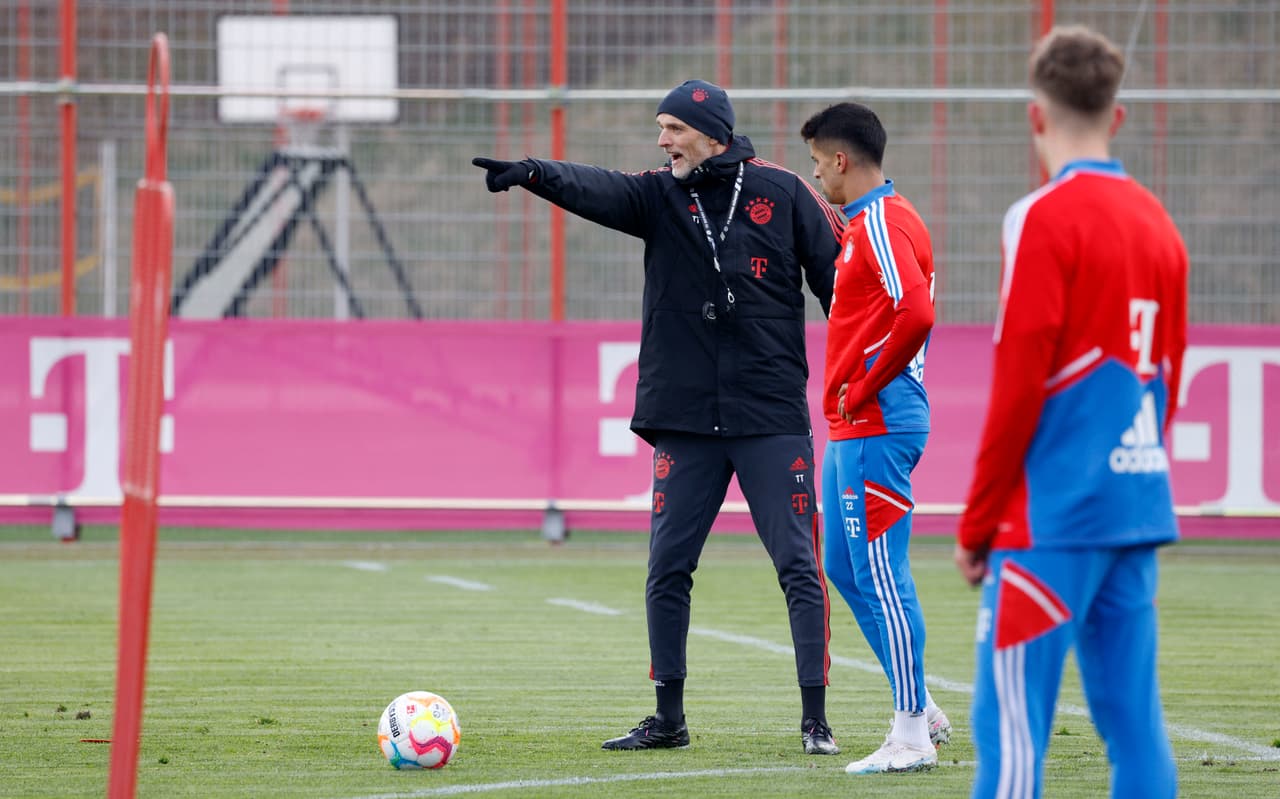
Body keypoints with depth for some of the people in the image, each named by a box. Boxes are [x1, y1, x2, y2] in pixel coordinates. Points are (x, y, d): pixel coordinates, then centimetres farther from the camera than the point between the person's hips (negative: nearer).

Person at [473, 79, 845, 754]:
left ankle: (815, 719, 2)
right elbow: (594, 190, -14)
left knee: (798, 565, -3)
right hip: (685, 417, 3)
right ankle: (668, 718, 14)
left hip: (771, 417, -3)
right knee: (666, 570, 4)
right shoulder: (658, 196, 5)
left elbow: (836, 278, 2)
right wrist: (531, 174, -34)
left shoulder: (782, 193, 0)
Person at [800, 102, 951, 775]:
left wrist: (864, 388, -19)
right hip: (853, 428, 11)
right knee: (844, 568, 15)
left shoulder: (881, 224, -14)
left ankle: (911, 734, -5)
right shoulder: (866, 223, 17)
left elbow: (915, 313, -27)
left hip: (874, 427, -11)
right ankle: (919, 709, 20)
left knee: (880, 577, -8)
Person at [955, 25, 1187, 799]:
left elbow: (1018, 385, -11)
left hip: (1055, 516, -7)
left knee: (1012, 721, -6)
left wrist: (976, 524, -4)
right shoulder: (1157, 223, 11)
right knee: (1134, 720, 7)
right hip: (1139, 504, 7)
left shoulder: (1046, 218, -9)